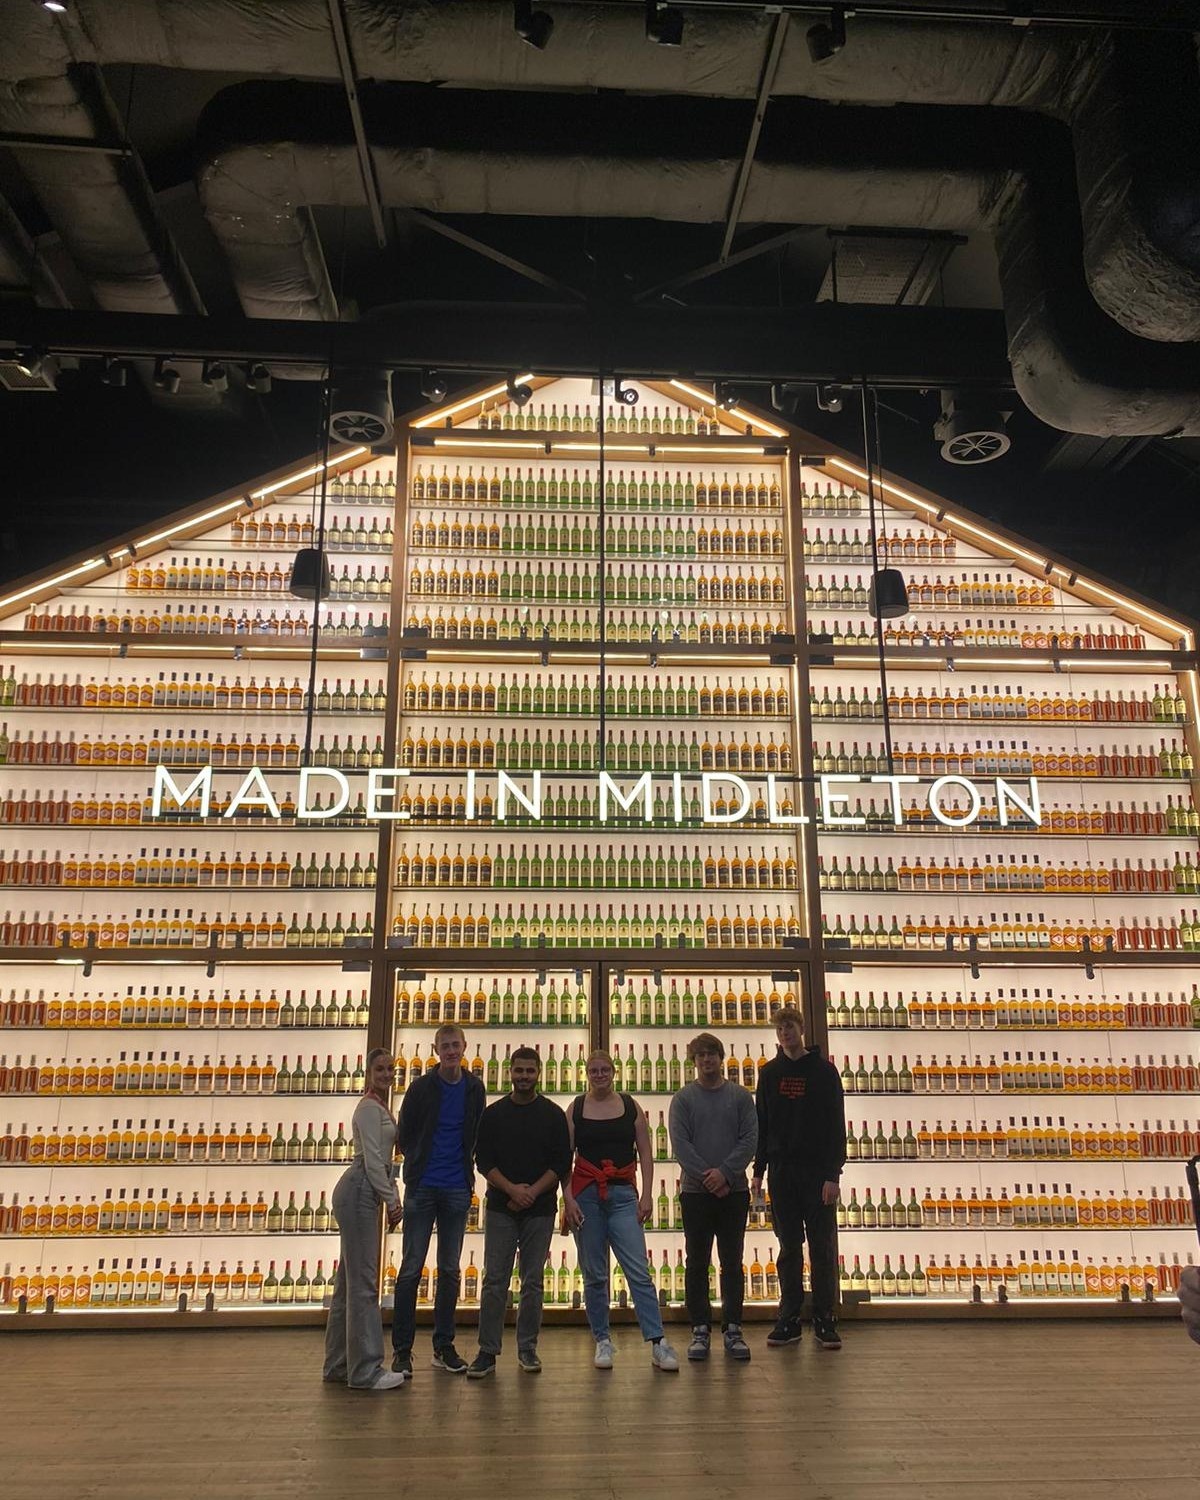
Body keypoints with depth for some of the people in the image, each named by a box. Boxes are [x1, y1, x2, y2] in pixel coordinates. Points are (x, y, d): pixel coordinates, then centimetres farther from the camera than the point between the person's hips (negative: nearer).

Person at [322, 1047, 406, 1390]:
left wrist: (393, 1196, 17)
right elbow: (372, 1160, -16)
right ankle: (366, 1370, -4)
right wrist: (391, 1199, -13)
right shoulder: (370, 1108, -10)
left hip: (363, 1194, 10)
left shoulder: (381, 1108, 20)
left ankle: (338, 1364, 20)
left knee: (350, 1281, 13)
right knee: (363, 1281, -8)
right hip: (359, 1192, -10)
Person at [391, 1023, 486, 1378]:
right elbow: (403, 1134, 3)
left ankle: (444, 1346, 19)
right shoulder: (421, 1087, -5)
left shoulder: (474, 1088, 3)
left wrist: (465, 1168, 6)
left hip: (457, 1189, 3)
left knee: (450, 1270, 9)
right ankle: (402, 1349, 9)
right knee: (411, 1268, 1)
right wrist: (419, 1164, 7)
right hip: (422, 1188, -3)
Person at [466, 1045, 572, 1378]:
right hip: (500, 1208, 0)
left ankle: (527, 1348, 17)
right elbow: (483, 1160, 1)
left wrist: (532, 1192, -11)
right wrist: (512, 1189, -13)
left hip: (540, 1209, 0)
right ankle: (487, 1351, 4)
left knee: (533, 1282, 5)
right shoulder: (493, 1114, 5)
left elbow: (562, 1163, 0)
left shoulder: (553, 1115, 3)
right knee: (495, 1280, -2)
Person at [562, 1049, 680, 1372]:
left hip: (623, 1195, 0)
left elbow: (645, 1154, 6)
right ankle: (603, 1342, 18)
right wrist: (568, 1198, -5)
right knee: (594, 1275, 6)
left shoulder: (631, 1107, 6)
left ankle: (658, 1343, -6)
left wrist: (646, 1195, -2)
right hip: (586, 1196, 1)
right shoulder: (575, 1110, 5)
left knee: (638, 1271, -7)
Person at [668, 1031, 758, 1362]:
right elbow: (680, 1144, -5)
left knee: (732, 1263, 6)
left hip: (734, 1191, 1)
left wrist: (725, 1172, -15)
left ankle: (733, 1329, 14)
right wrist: (707, 1177, -14)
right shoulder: (683, 1099, 2)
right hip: (695, 1192, -1)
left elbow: (750, 1139, -3)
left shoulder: (741, 1096, 5)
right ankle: (700, 1330, 13)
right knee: (697, 1263, 4)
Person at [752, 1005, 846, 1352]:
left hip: (817, 1170, -3)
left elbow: (836, 1125, -5)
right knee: (788, 1248, 7)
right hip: (781, 1170, 3)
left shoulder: (823, 1070, -2)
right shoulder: (770, 1072, 8)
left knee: (823, 1247, 2)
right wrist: (759, 1170, 6)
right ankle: (789, 1321, 14)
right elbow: (762, 1124, 11)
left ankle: (824, 1322, 11)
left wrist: (833, 1174, -12)